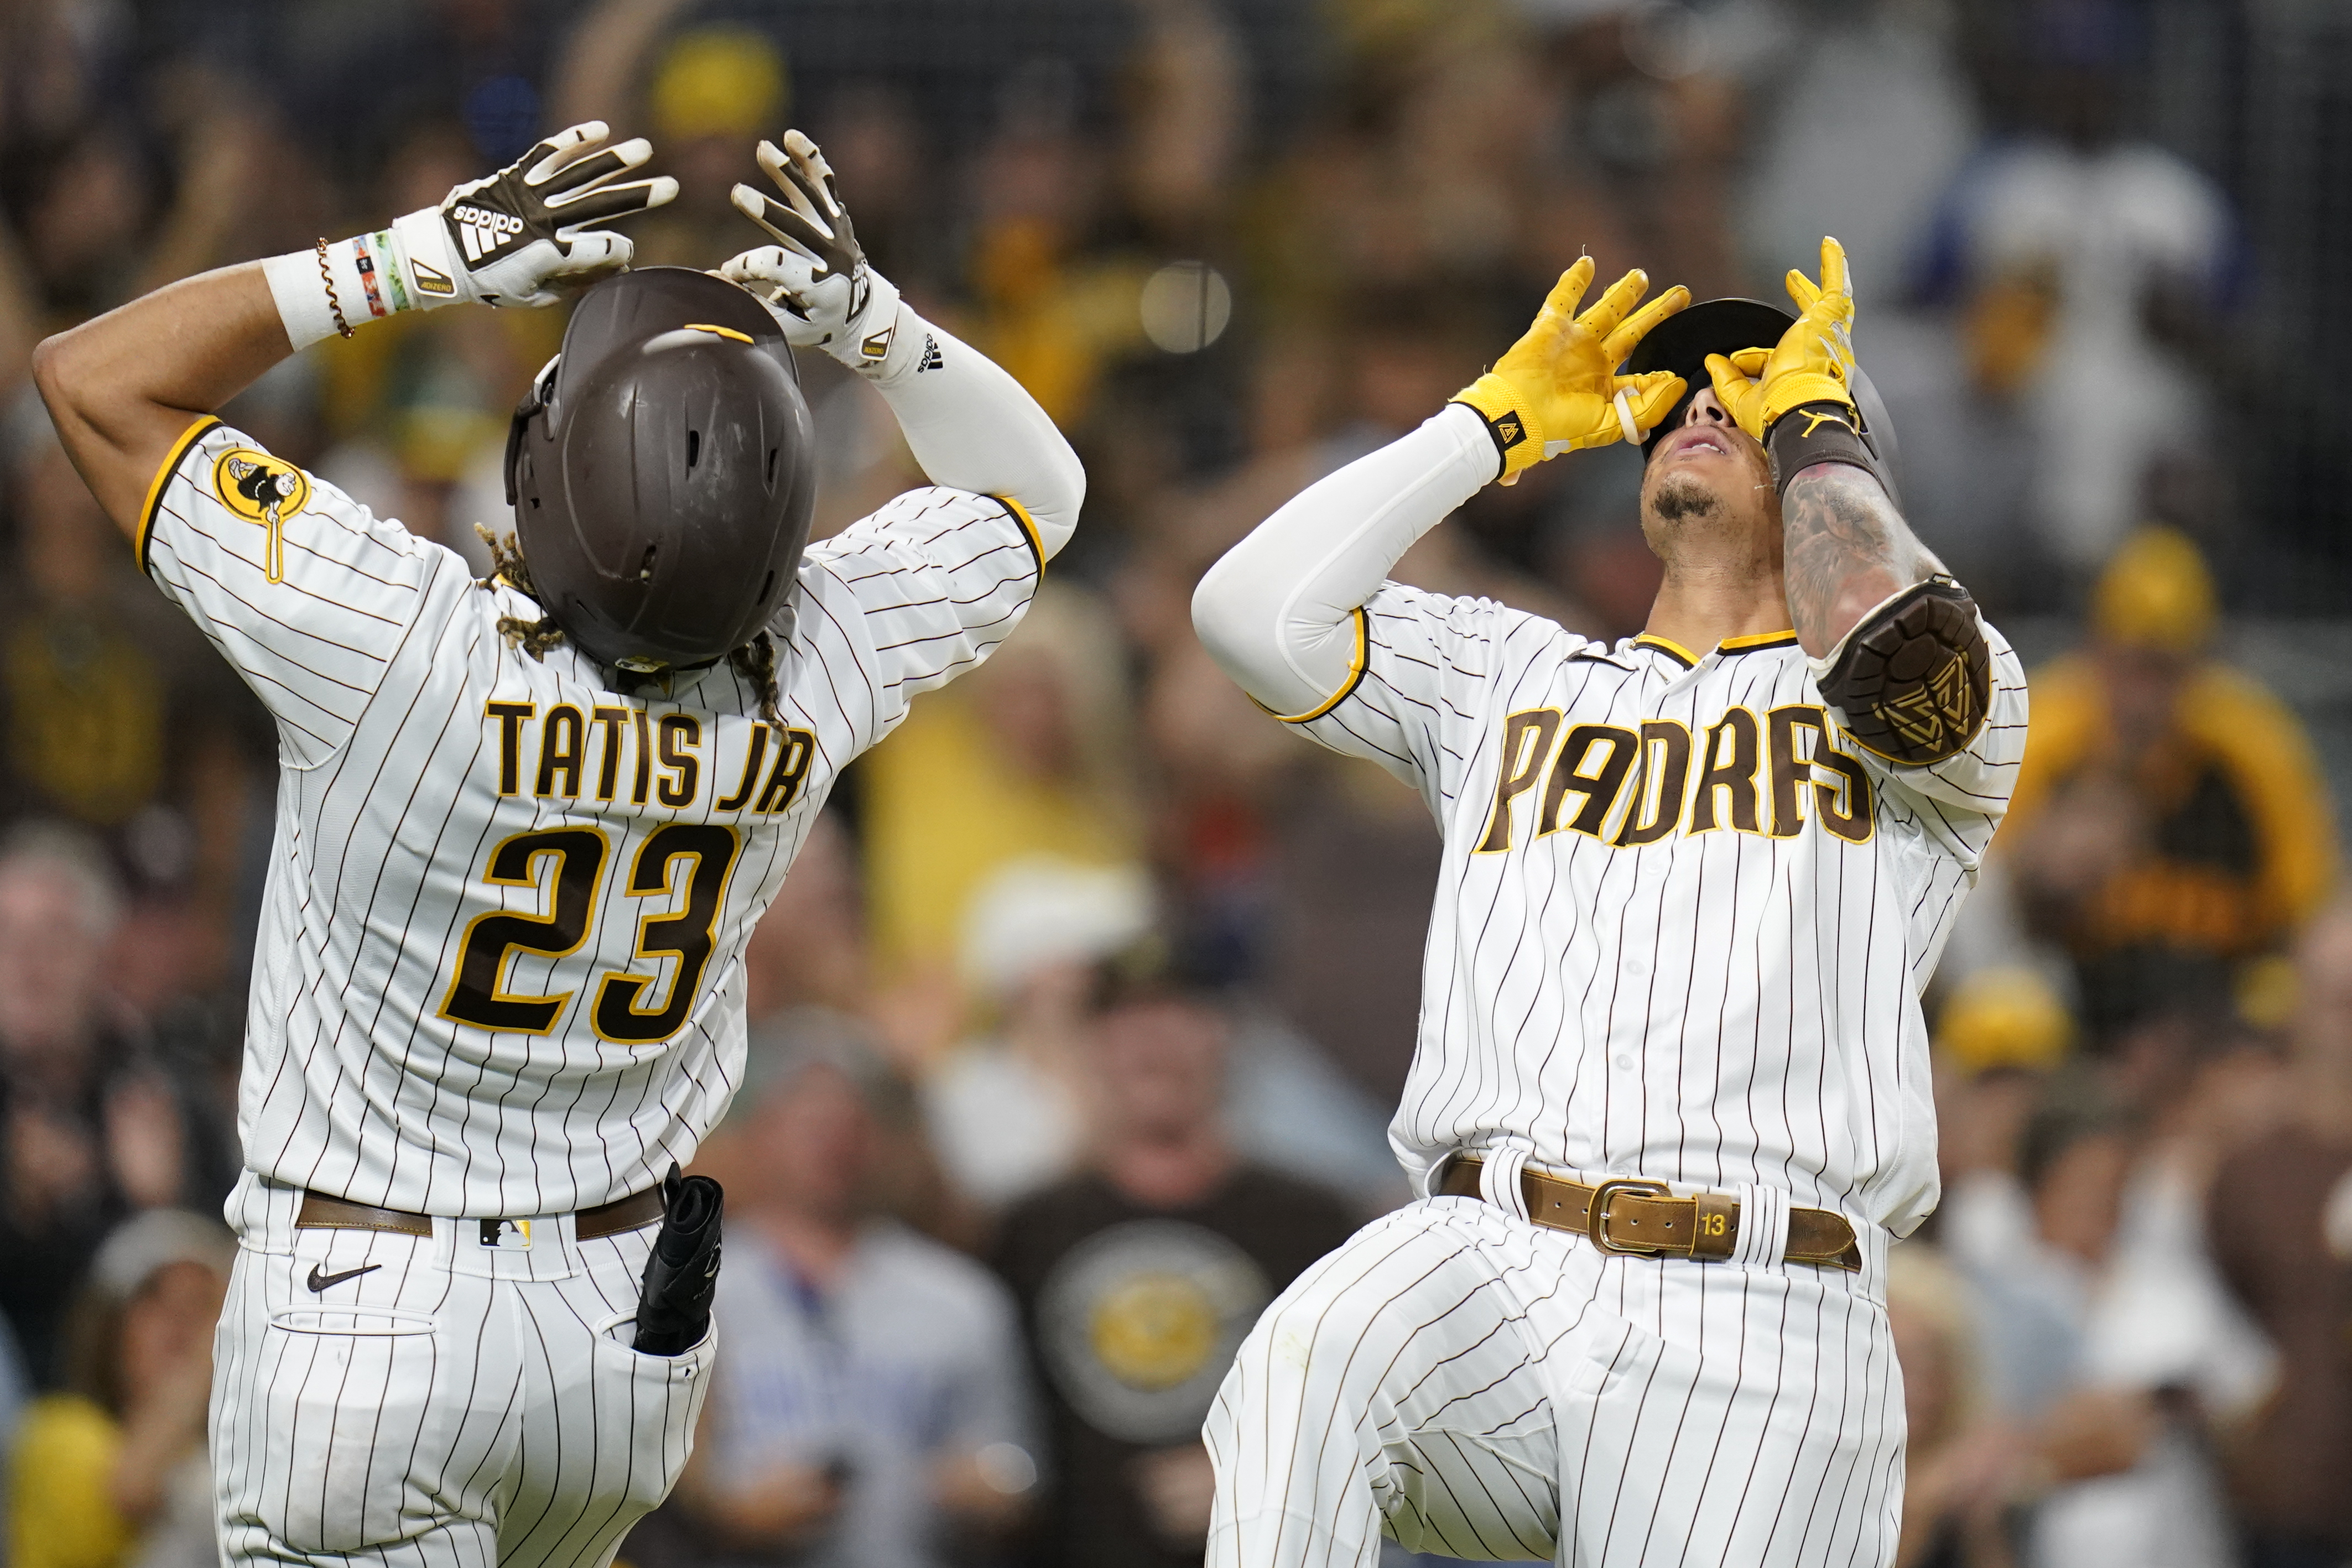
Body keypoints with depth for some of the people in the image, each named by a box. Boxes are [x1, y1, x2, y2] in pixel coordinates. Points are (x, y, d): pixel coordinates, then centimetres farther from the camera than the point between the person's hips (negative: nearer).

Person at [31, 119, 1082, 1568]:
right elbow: (1034, 487, 9)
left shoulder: (406, 649, -25)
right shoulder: (816, 674, -13)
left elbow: (99, 379, -13)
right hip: (630, 1328, 5)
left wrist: (437, 255, -16)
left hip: (362, 1333, -4)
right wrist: (866, 319, -4)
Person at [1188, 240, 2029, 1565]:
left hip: (1753, 1348, -2)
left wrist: (1812, 419, 9)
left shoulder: (1962, 711, 16)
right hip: (1483, 1267, 2)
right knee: (1312, 1359, -33)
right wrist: (1500, 421, 22)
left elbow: (1897, 651, -10)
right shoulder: (1506, 675, 28)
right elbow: (1260, 611, 12)